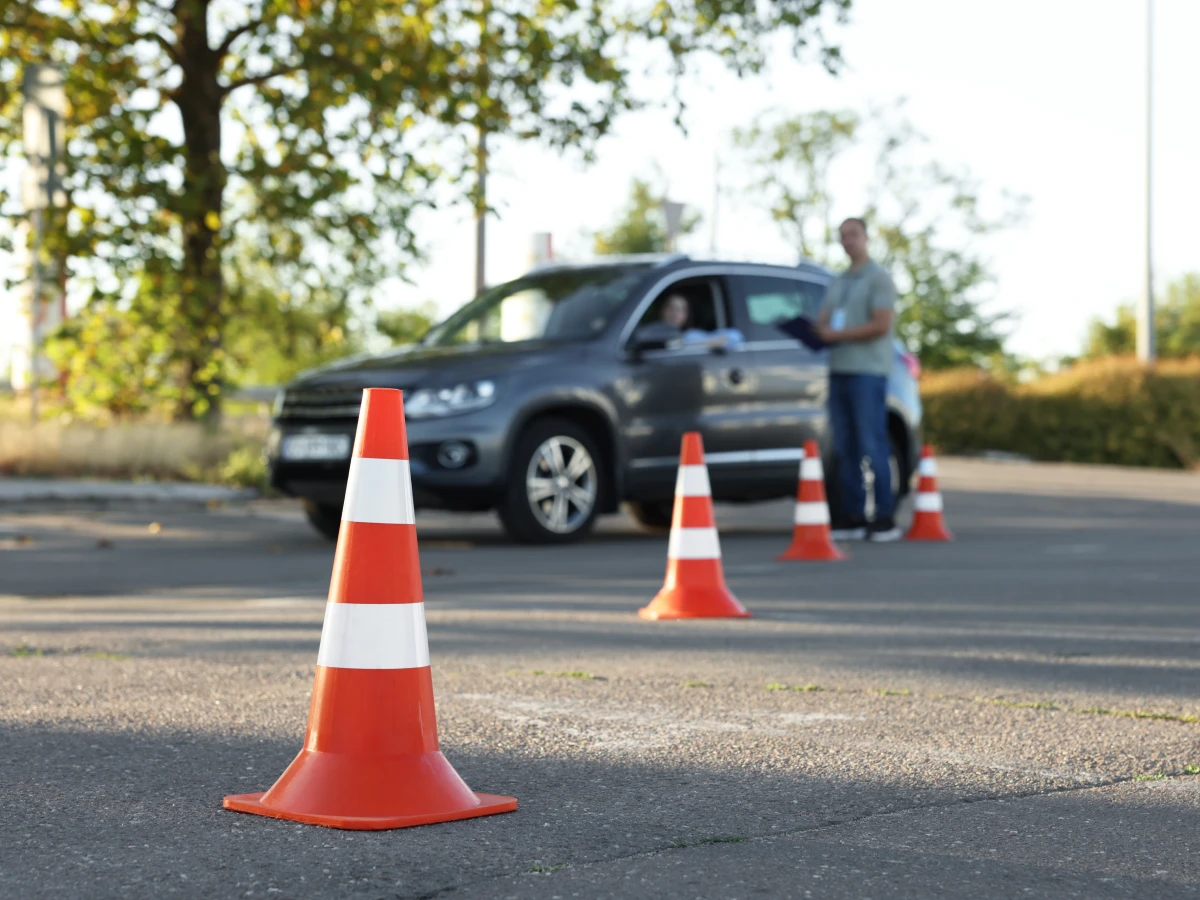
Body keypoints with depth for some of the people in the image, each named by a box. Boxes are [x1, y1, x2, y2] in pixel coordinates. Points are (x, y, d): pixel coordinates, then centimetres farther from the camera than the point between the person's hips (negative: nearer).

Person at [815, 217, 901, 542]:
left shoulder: (878, 278, -1)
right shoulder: (837, 283, 22)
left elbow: (882, 325, -12)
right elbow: (823, 322, 20)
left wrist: (838, 334, -12)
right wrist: (820, 329, -4)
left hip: (868, 370, -7)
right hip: (839, 369, 7)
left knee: (872, 445, -9)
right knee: (845, 447, 3)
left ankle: (885, 517, -7)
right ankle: (854, 517, 5)